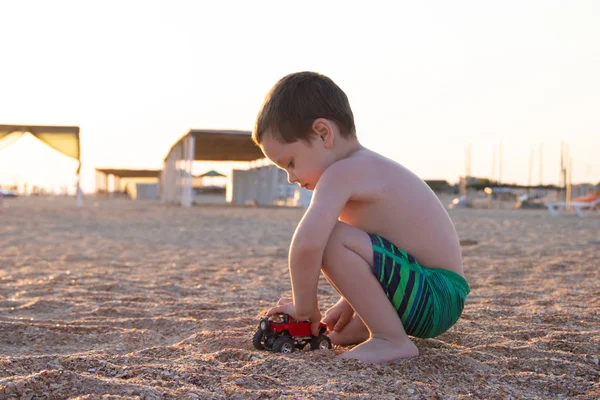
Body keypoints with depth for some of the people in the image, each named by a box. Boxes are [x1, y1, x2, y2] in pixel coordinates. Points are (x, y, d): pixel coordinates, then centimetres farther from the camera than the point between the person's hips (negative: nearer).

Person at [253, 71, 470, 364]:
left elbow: (306, 244, -32)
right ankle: (363, 328, 15)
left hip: (434, 298, -11)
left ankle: (392, 339, -17)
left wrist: (304, 307, -17)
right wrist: (349, 303, 23)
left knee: (334, 240, -25)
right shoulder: (369, 168, 13)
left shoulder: (342, 173, -18)